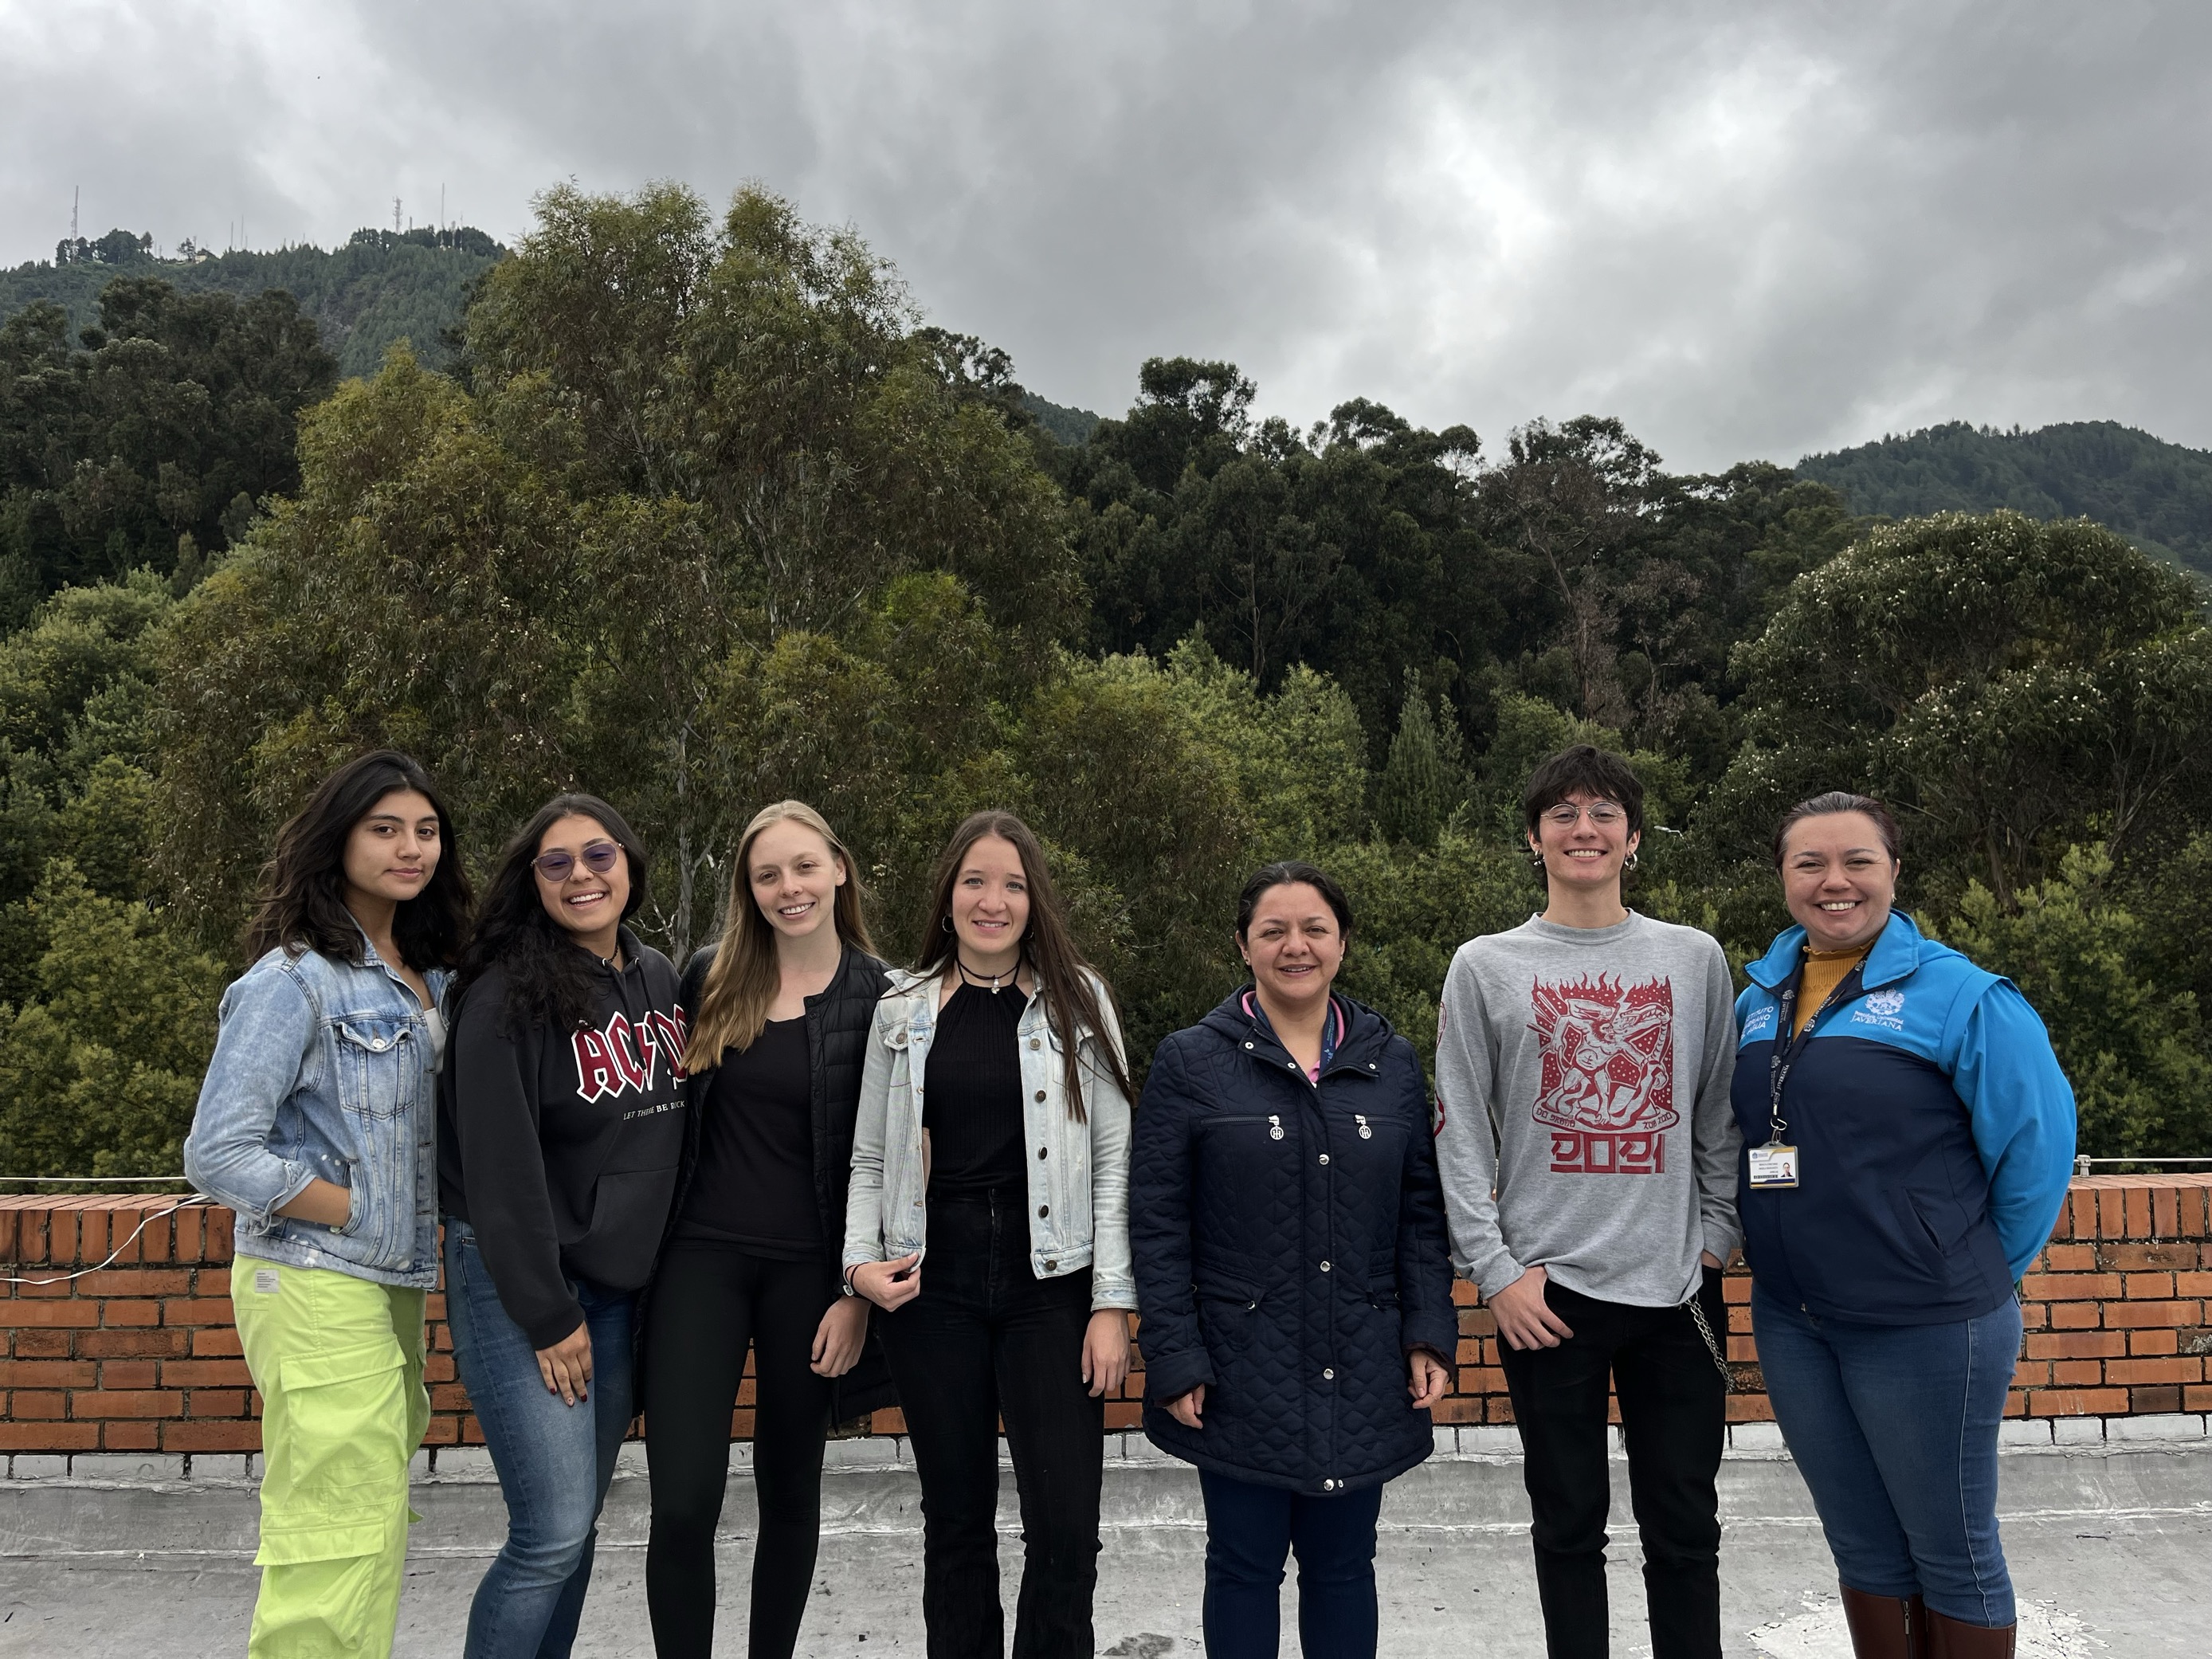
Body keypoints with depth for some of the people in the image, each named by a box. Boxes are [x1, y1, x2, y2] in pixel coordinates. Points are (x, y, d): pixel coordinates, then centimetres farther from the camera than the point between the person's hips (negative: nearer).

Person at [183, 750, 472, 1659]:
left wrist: (423, 1224, 6)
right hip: (316, 1286, -8)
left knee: (372, 1530, 15)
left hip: (395, 1281, 8)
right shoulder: (294, 980, -13)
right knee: (347, 1547, -5)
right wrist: (355, 1211, -13)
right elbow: (217, 1155, -16)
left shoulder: (428, 978, 11)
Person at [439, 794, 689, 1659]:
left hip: (620, 1286, 6)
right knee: (554, 1536, -6)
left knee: (577, 1524, 13)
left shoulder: (660, 980, 6)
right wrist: (549, 1315, -13)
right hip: (520, 1284, -6)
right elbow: (501, 1170, -15)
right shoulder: (507, 995, -14)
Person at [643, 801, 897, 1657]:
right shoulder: (707, 978, 3)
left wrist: (856, 1295, -7)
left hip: (810, 1270, -1)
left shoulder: (880, 999, -5)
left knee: (789, 1493, 13)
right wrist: (647, 1243, 5)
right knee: (683, 1505, -5)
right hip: (702, 1256, 1)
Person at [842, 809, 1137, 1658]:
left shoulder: (1079, 1000, 0)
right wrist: (861, 1262, -4)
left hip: (1050, 1286, -1)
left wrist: (1111, 1303, -6)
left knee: (1065, 1530, -2)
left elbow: (1112, 1158, -2)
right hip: (931, 1290, 2)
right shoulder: (902, 1009, 6)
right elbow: (869, 1157, 11)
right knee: (955, 1521, 13)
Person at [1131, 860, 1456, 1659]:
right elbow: (1157, 1225, -6)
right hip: (1242, 1374, -2)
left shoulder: (1392, 1061, 5)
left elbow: (1422, 1213, 8)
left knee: (1343, 1564, 15)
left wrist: (1430, 1337, 0)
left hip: (1361, 1375, 3)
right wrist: (1175, 1362, -10)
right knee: (1245, 1566, 11)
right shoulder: (1191, 1062, -5)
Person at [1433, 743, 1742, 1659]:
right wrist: (1495, 1269, -6)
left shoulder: (1695, 958, 7)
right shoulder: (1484, 967, 1)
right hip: (1548, 1286, -1)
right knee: (1569, 1517, 11)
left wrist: (1715, 1235, 1)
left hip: (1678, 1283, 1)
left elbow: (1721, 1113, 10)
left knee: (1685, 1523, 11)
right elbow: (1461, 1133, -1)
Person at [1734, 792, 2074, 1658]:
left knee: (1952, 1557, 13)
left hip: (1924, 1329, -5)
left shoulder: (1957, 994, -12)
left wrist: (1977, 1276, -1)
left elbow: (2037, 1146, -8)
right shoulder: (1758, 996, 4)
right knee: (1863, 1550, 20)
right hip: (1789, 1323, 5)